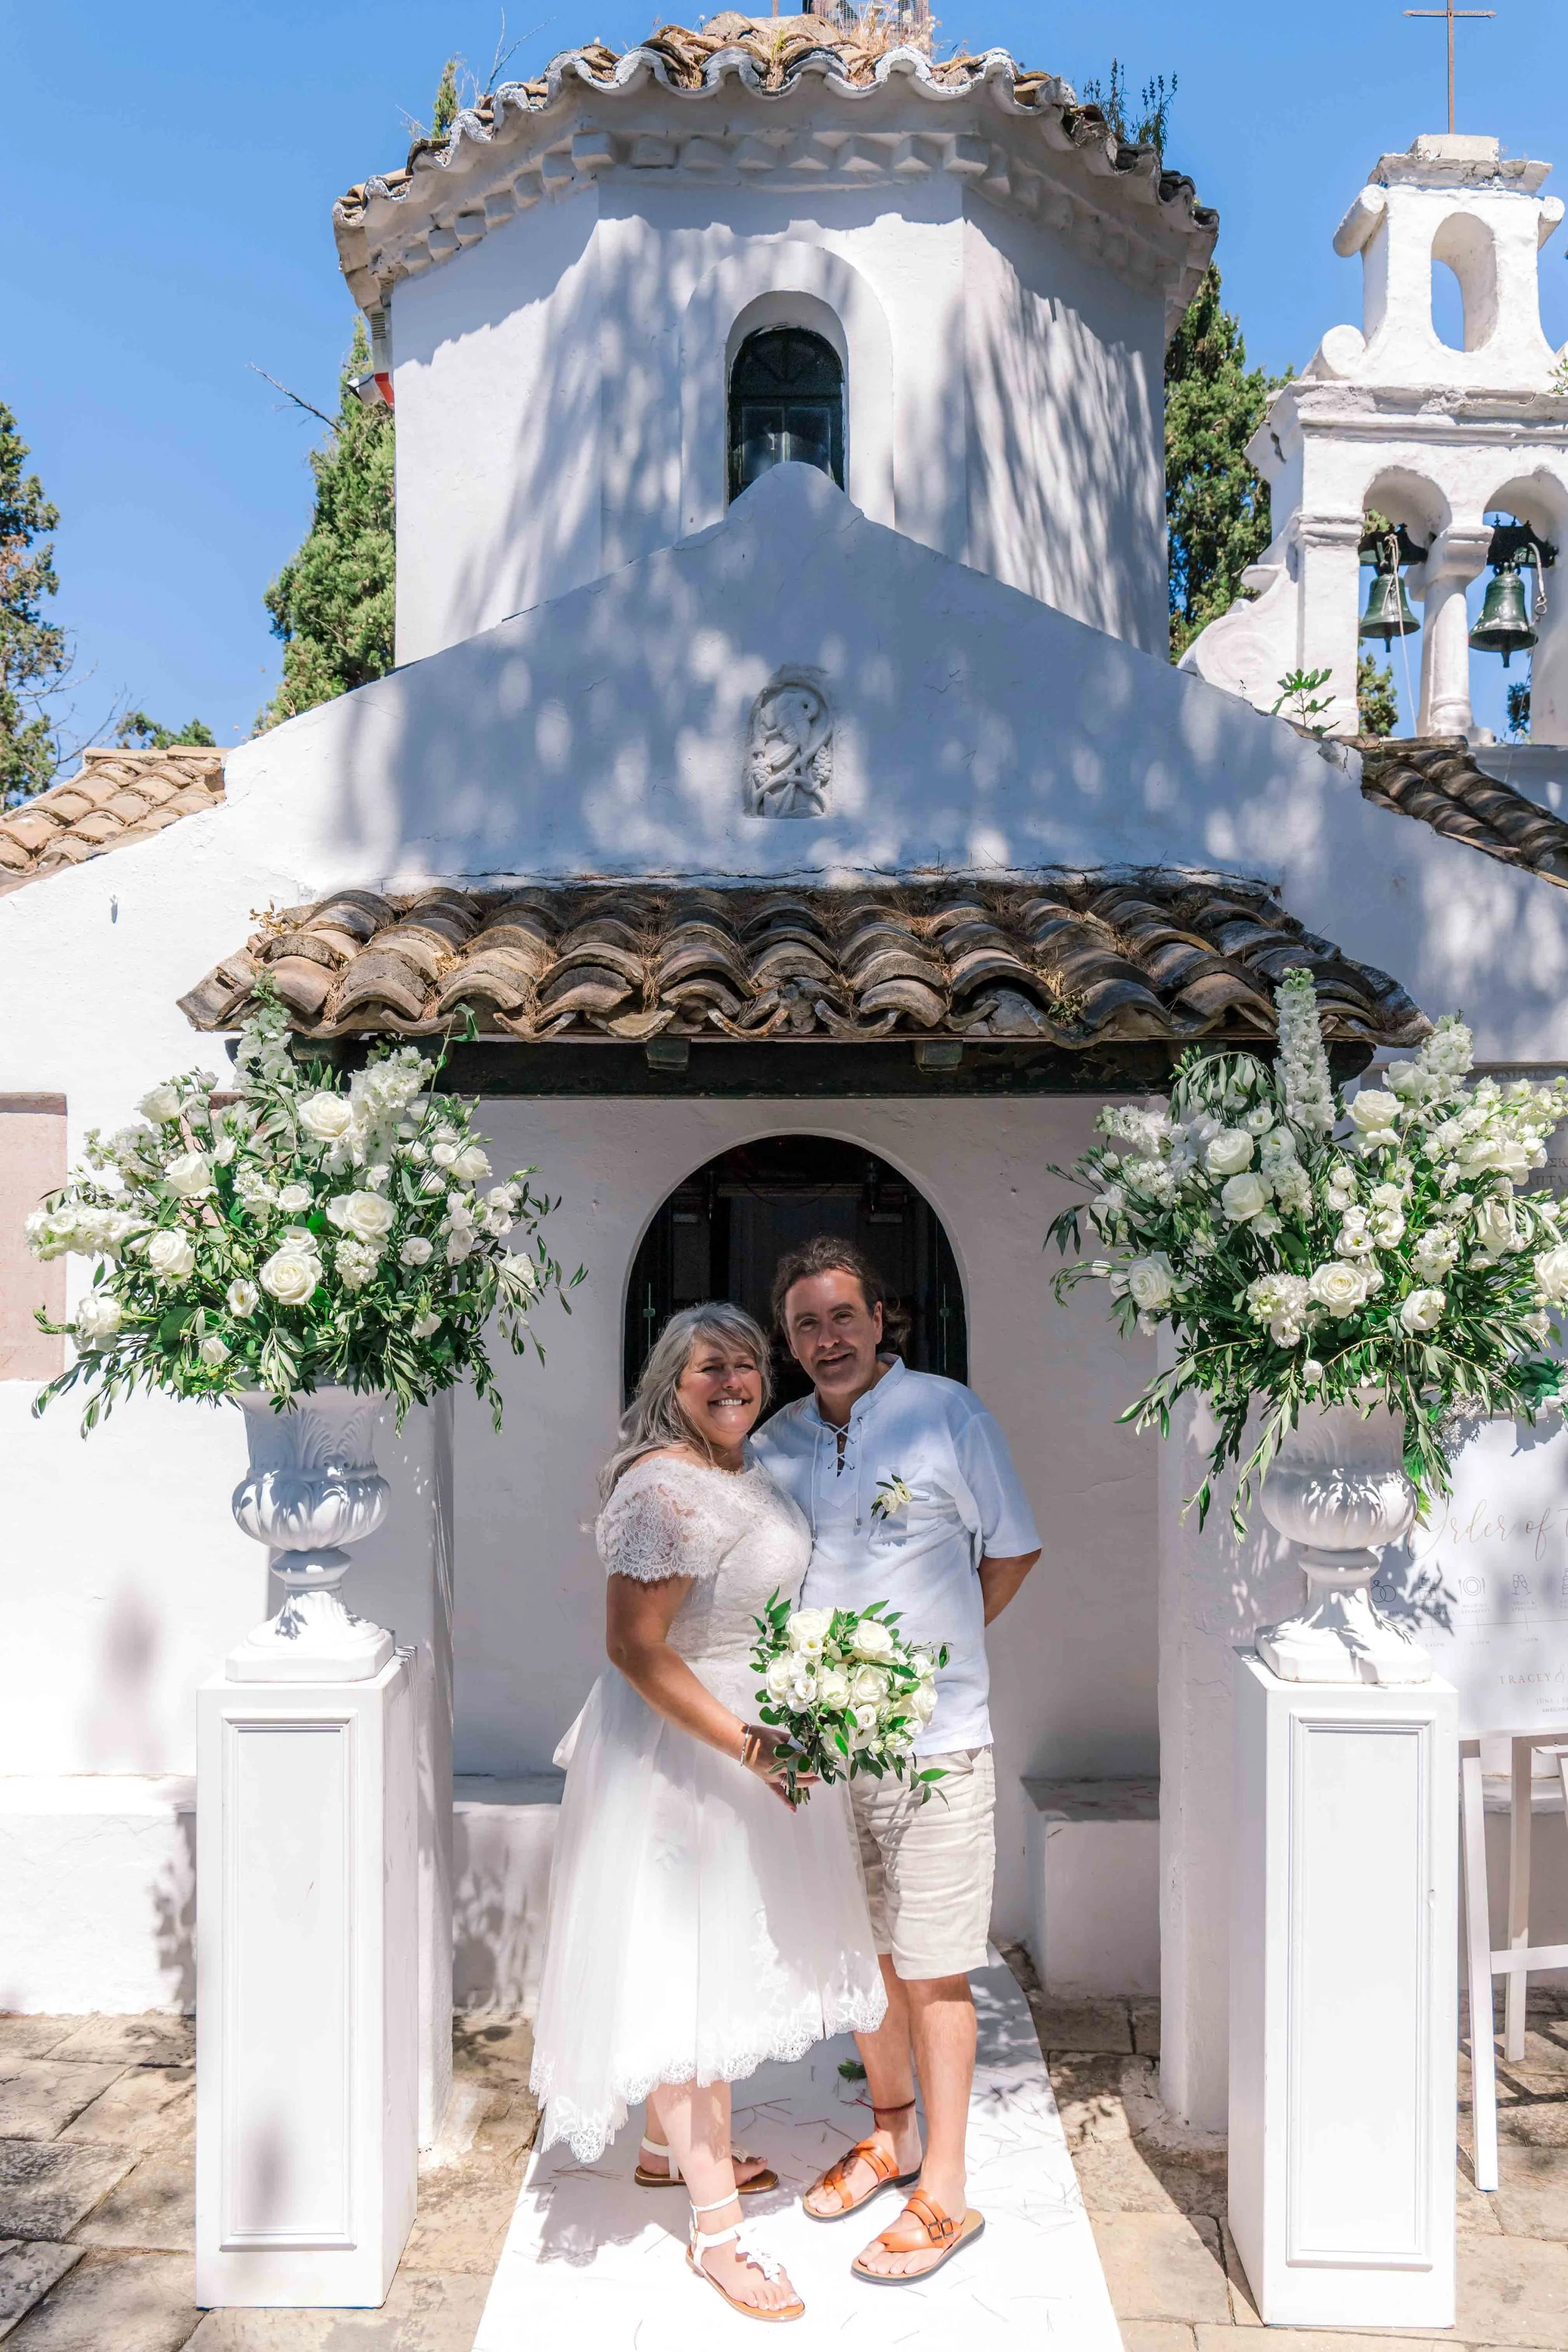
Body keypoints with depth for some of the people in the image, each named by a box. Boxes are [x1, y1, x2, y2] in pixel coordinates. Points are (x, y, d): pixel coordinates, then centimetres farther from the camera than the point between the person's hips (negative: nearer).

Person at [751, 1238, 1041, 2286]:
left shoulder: (947, 1413, -9)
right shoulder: (778, 1442, 4)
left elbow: (1014, 1550, 2)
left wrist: (934, 1652, 4)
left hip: (933, 1740, -4)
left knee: (932, 1972, 5)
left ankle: (946, 2192, 21)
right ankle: (891, 2137, 38)